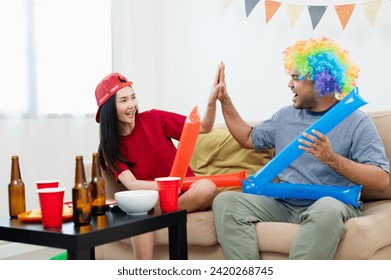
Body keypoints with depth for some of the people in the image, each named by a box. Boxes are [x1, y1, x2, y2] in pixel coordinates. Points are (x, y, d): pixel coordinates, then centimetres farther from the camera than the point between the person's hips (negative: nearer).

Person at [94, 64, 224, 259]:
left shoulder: (153, 119, -2)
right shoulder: (109, 146, 1)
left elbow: (204, 127, 0)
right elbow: (131, 184, -13)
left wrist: (212, 100, -20)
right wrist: (161, 186, -32)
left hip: (184, 193, 1)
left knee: (207, 187, -33)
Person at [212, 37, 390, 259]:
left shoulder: (357, 122, -2)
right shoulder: (286, 115, 16)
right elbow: (249, 139, 27)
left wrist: (333, 159, -24)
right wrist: (225, 100, 22)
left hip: (331, 203, -5)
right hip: (284, 202, 5)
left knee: (326, 210, -41)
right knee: (225, 201, -17)